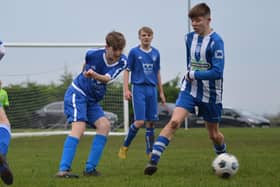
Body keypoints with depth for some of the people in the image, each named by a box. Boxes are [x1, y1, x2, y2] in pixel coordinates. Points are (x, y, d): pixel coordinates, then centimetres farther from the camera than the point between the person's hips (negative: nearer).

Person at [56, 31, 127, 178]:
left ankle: (90, 168, -10)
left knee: (104, 125, -15)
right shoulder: (93, 54, -14)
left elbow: (107, 78, -26)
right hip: (77, 93, -5)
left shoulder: (122, 62, -10)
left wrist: (94, 75, -43)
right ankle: (63, 170, -34)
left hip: (93, 100, 5)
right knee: (79, 127, -23)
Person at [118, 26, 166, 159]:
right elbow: (127, 71, 0)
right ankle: (125, 146, 4)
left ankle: (150, 151, 14)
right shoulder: (134, 52, -1)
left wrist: (161, 92, 17)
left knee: (151, 122, 5)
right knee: (139, 122, -13)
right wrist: (126, 89, -10)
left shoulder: (155, 53, 10)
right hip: (138, 88, -4)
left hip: (152, 89, 4)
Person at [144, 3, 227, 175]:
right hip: (189, 89, 3)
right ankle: (153, 161, -23)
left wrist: (193, 75, -16)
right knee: (174, 122, -18)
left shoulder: (216, 41, -17)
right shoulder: (190, 38, 3)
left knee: (214, 134, 11)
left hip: (210, 93, -3)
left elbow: (217, 72, -23)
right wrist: (189, 75, 8)